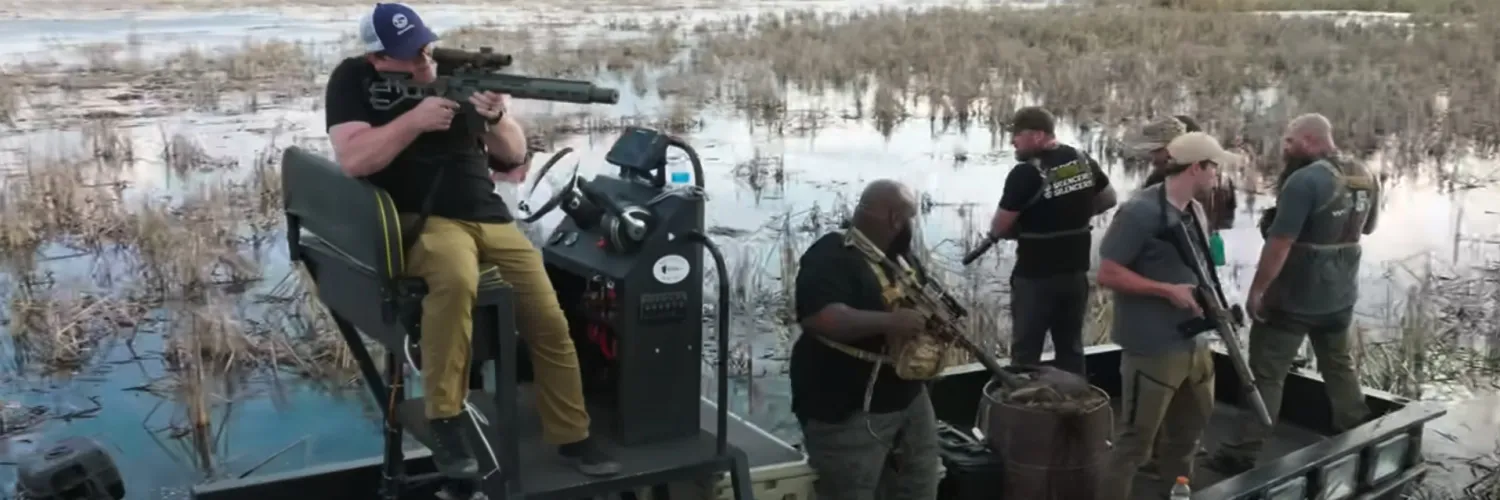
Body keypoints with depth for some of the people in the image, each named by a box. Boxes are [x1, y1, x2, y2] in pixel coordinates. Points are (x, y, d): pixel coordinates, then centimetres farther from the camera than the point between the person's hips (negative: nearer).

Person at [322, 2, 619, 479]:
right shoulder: (353, 80, 2)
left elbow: (515, 154, 8)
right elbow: (352, 159, -13)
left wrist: (497, 117, -13)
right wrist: (416, 119, -17)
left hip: (490, 217, 4)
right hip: (421, 220, -4)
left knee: (550, 322, -7)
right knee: (456, 276, -39)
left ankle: (572, 437, 11)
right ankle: (445, 421, -25)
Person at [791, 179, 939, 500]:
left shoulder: (898, 255, 11)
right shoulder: (831, 257, -19)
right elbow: (819, 318, -34)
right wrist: (889, 321, -32)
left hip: (909, 397, 9)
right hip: (848, 409, -9)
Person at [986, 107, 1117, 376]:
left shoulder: (1026, 174, -20)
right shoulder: (1084, 162, 1)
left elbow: (998, 230, -13)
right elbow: (1109, 200, 16)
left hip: (1035, 277, -6)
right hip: (1076, 272, 6)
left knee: (1026, 351, 5)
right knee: (1071, 346, 17)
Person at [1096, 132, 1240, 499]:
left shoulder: (1196, 211, 10)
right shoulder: (1141, 211, -17)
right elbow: (1107, 274, -17)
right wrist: (1168, 291, -20)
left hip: (1193, 344, 9)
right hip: (1153, 350, -9)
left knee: (1187, 434, 21)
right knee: (1136, 441, -1)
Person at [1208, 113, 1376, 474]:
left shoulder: (1305, 180, -23)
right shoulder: (1365, 177, 4)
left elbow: (1279, 243, -25)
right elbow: (1367, 227, 21)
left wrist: (1257, 289, -18)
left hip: (1293, 298, -7)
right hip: (1341, 295, 7)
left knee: (1266, 375, 1)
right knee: (1340, 366, 23)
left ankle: (1243, 453, 5)